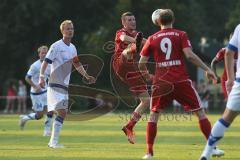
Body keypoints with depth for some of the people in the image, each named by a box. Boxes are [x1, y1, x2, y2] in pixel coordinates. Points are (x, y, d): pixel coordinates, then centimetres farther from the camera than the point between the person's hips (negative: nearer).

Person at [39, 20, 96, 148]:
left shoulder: (72, 48, 13)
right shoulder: (56, 46, -9)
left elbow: (77, 64, 27)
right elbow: (45, 62, -14)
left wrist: (86, 76, 22)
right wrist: (41, 77, -26)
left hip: (65, 85, 8)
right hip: (55, 85, -8)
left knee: (63, 113, 6)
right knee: (61, 112, -17)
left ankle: (53, 141, 12)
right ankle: (54, 141, -14)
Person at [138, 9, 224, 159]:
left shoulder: (152, 39, 7)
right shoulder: (181, 35, 2)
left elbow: (142, 63, 7)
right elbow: (189, 55, -12)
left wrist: (146, 74, 28)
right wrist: (207, 69, -7)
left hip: (161, 82, 1)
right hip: (182, 80, -1)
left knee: (154, 114, 14)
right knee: (200, 112, 7)